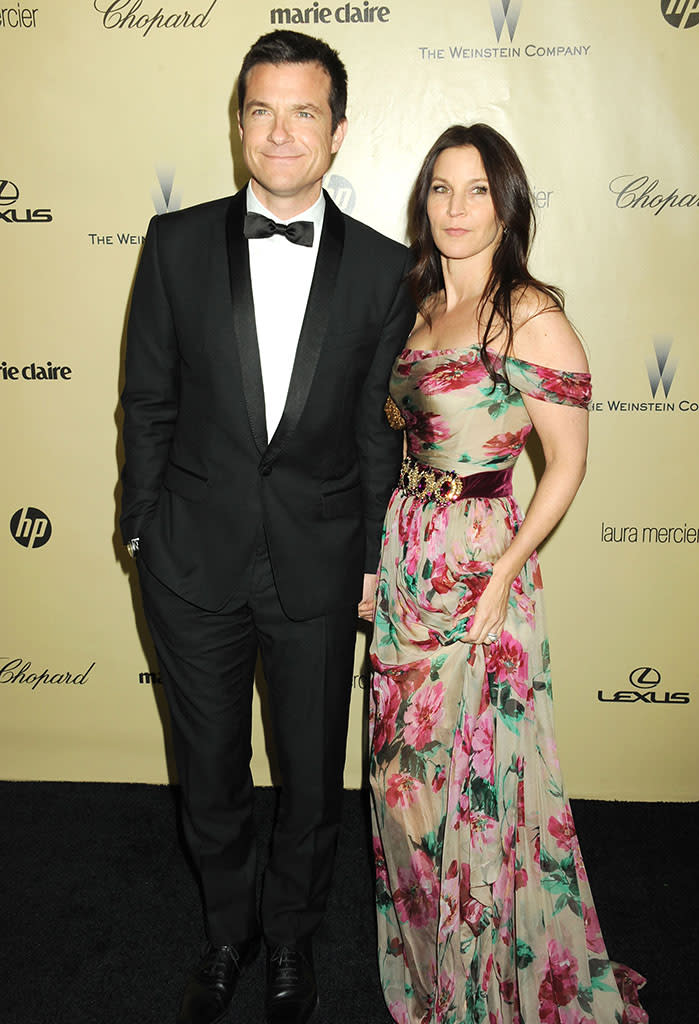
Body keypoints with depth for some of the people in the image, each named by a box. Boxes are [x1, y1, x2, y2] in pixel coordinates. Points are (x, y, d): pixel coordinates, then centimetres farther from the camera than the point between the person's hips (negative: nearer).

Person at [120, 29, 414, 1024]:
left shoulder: (385, 269, -3)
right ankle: (227, 931, 46)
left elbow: (380, 428, 1)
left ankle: (292, 939, 44)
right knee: (209, 774, 18)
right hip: (195, 560, 1)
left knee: (313, 779, 15)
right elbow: (148, 401, 3)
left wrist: (373, 558, 3)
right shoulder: (177, 243, -2)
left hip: (318, 568, 0)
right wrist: (144, 531, 3)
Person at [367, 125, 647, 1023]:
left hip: (479, 563, -7)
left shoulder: (531, 315, -11)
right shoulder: (422, 308, 10)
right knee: (406, 766, 16)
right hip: (405, 553, 7)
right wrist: (382, 553, 9)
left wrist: (504, 576, -16)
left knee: (476, 772, 5)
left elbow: (567, 461, -10)